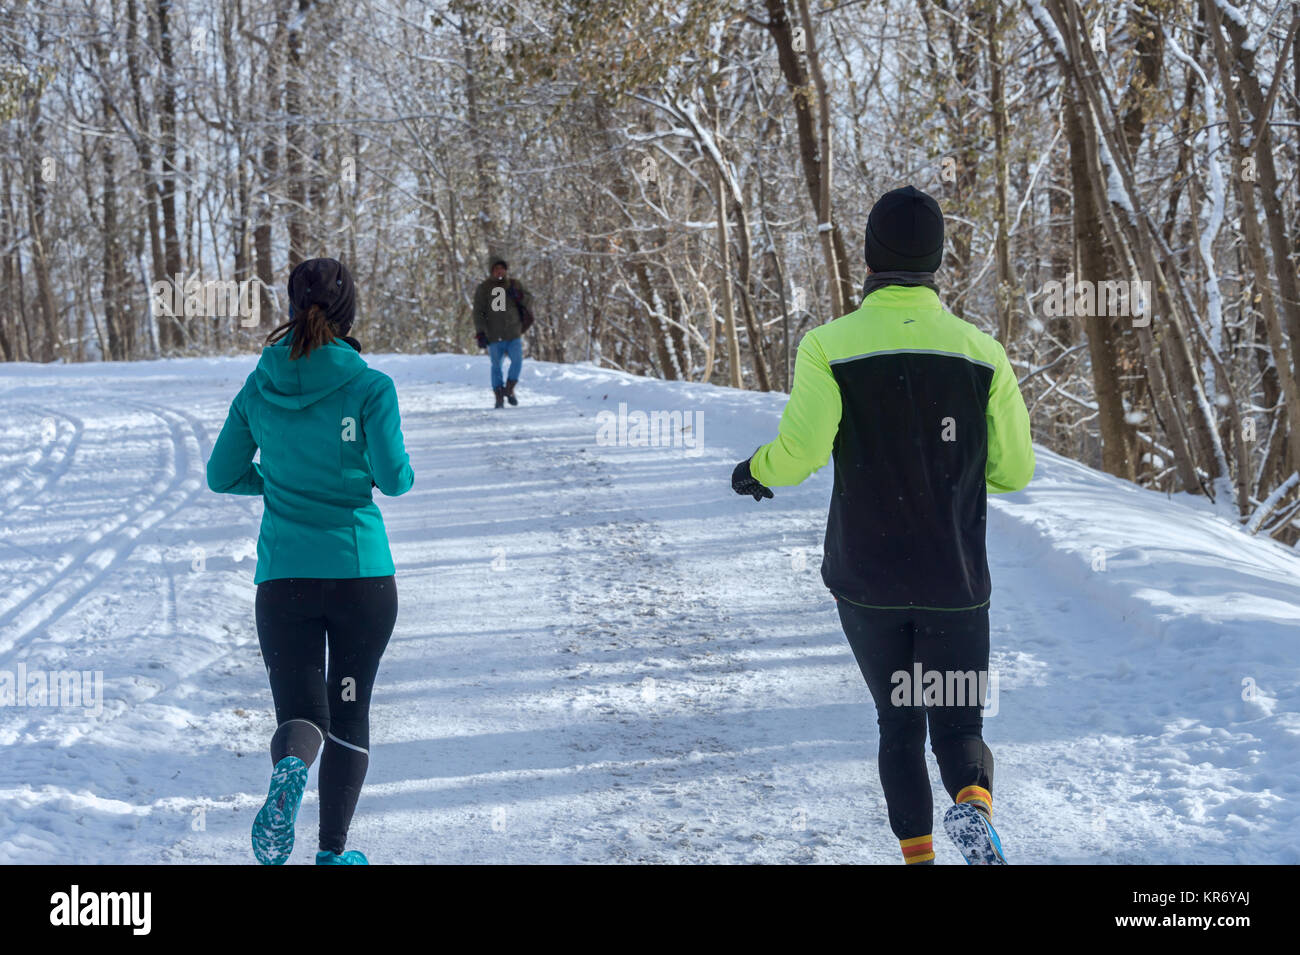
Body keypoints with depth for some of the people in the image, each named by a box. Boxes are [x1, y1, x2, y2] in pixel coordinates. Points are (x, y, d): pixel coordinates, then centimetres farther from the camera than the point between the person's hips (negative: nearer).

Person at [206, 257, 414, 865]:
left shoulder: (259, 388, 3)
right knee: (349, 711, 13)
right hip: (361, 571, -1)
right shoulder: (369, 387, -7)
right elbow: (393, 478, -12)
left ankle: (290, 770, -31)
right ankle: (334, 850, 11)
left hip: (283, 576, 2)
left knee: (301, 711, 4)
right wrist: (402, 471, 10)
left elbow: (223, 475, 10)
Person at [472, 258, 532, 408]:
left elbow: (529, 300, 9)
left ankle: (509, 389, 11)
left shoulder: (513, 285, 9)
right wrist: (480, 333, -10)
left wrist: (519, 296, -13)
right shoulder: (483, 288, 0)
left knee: (517, 361, -10)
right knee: (496, 366, 1)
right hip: (494, 335, -2)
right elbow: (478, 312, -2)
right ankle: (499, 397, 9)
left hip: (513, 333, 2)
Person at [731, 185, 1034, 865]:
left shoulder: (831, 346, -9)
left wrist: (754, 472, 4)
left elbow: (799, 452, -18)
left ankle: (916, 850, 7)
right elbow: (1014, 471, 2)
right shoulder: (982, 353, -1)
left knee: (899, 724, 17)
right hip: (956, 583, 1)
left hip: (866, 579, 0)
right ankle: (973, 801, -21)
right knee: (959, 725, 9)